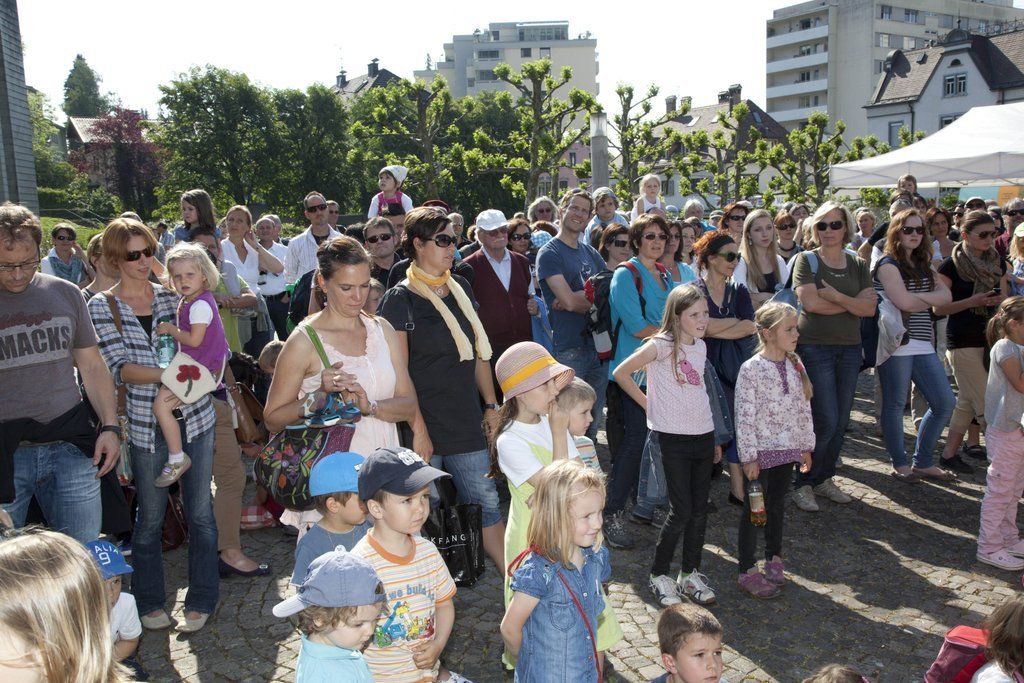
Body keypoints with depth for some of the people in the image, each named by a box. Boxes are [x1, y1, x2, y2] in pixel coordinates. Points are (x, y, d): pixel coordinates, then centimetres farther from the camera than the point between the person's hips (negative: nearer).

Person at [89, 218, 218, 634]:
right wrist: (165, 374, -26)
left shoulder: (172, 296, 7)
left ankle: (201, 600, 22)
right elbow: (118, 367, -11)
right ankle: (149, 601, 30)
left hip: (195, 416, 2)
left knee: (201, 512, 7)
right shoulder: (102, 307, 0)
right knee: (150, 518, 10)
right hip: (147, 424, -2)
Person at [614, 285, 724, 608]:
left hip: (703, 436, 7)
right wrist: (649, 404, -6)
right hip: (673, 438, -6)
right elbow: (621, 373, -9)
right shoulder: (661, 345, -12)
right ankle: (659, 575, 15)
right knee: (681, 511, -3)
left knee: (699, 509, 11)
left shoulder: (700, 346, 10)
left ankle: (691, 574, 26)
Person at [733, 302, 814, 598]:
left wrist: (805, 446, 12)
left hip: (787, 449, 6)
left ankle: (773, 559, 36)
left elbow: (804, 408, 10)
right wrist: (748, 456, -16)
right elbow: (744, 416, -16)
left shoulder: (795, 365, 3)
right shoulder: (751, 369, -17)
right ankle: (747, 571, 15)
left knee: (777, 505, 19)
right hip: (761, 452, -6)